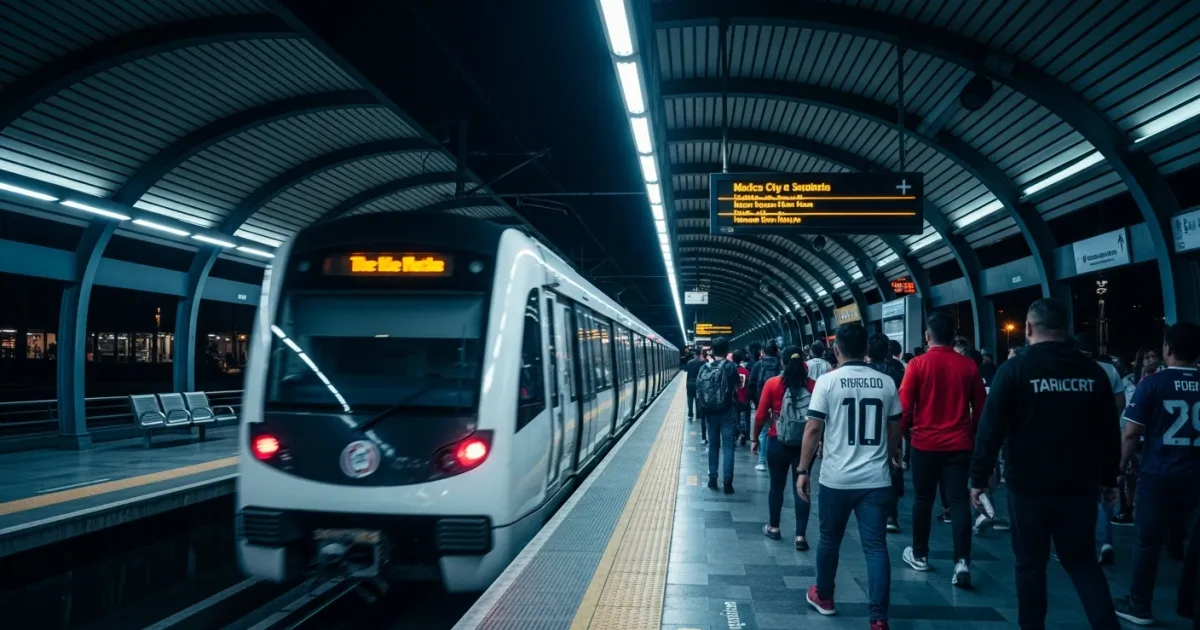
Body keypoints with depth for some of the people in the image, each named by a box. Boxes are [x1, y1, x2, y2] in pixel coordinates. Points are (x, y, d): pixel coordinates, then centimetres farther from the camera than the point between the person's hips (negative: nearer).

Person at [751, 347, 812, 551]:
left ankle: (773, 527, 27)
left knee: (777, 485, 14)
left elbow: (761, 415, -6)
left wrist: (755, 438, 7)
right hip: (805, 444, 1)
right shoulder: (813, 386, -6)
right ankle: (800, 535, 2)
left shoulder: (773, 384, -8)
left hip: (778, 443, -1)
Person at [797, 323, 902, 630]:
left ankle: (823, 596, 34)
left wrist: (802, 470, -1)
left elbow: (813, 429, -9)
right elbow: (895, 429, 12)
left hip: (837, 478, -2)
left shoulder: (827, 381, -7)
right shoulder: (886, 383, 3)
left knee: (829, 540, 17)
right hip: (876, 479, 2)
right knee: (876, 546, 3)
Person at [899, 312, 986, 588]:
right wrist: (973, 436, 20)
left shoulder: (918, 364, -8)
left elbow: (905, 406, -7)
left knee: (923, 498, 12)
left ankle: (919, 555, 23)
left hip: (925, 443, -1)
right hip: (959, 444, 1)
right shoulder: (968, 366, 0)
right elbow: (980, 408, 7)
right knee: (959, 501, 2)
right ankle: (962, 561, -9)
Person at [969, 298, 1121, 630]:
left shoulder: (1015, 368, -9)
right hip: (1079, 486, 3)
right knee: (1083, 562, 15)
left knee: (1030, 564, 9)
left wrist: (979, 477, -4)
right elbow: (1109, 432, 7)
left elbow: (991, 428, -12)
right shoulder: (1092, 371, 1)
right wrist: (1109, 479, 18)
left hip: (1029, 485, -3)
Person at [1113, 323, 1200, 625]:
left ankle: (1139, 606, 16)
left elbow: (1131, 433, -9)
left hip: (1160, 476, -3)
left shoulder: (1152, 383, -8)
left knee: (1147, 541, 7)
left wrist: (1120, 466, 3)